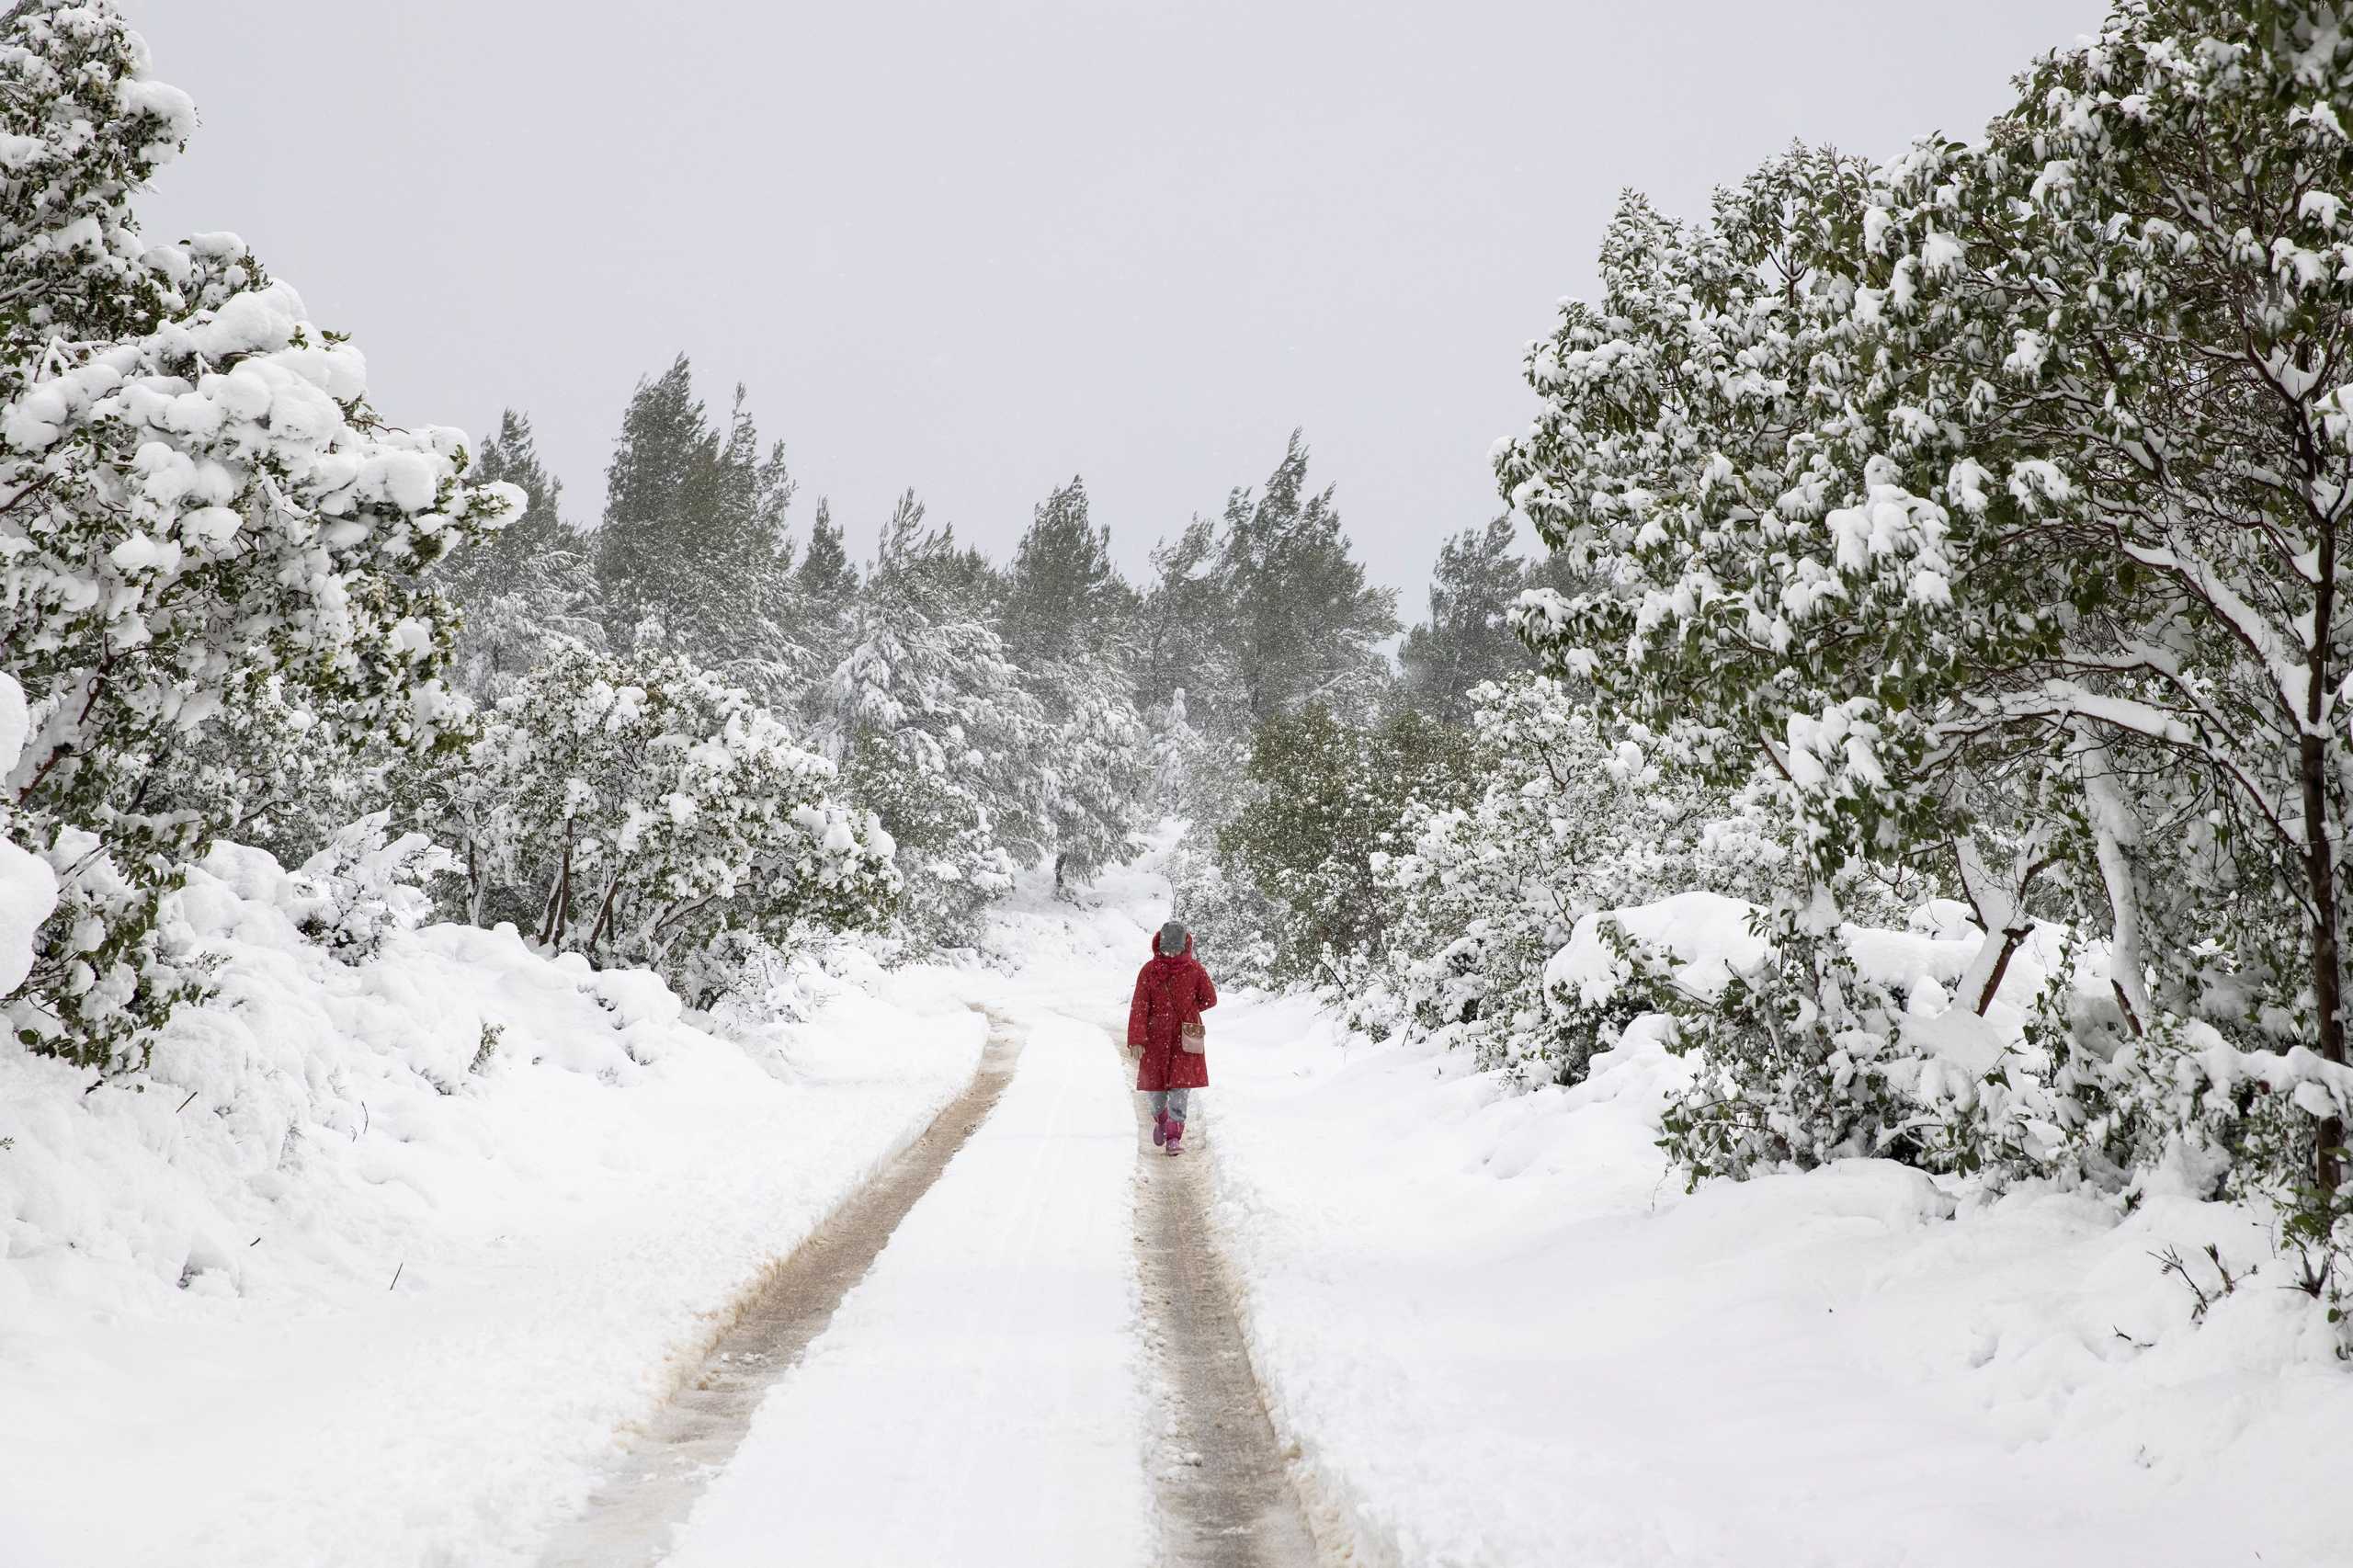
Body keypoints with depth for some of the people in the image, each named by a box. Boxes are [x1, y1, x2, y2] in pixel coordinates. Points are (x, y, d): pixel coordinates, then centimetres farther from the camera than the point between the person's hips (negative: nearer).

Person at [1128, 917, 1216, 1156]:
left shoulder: (1194, 969, -4)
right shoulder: (1149, 971, -5)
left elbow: (1209, 1000, 7)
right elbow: (1139, 1006, -10)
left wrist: (1183, 1012, 6)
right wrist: (1136, 1039, -18)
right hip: (1156, 1038, 1)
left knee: (1180, 1085, -8)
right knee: (1155, 1086, 9)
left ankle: (1174, 1135, 0)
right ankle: (1160, 1118, 39)